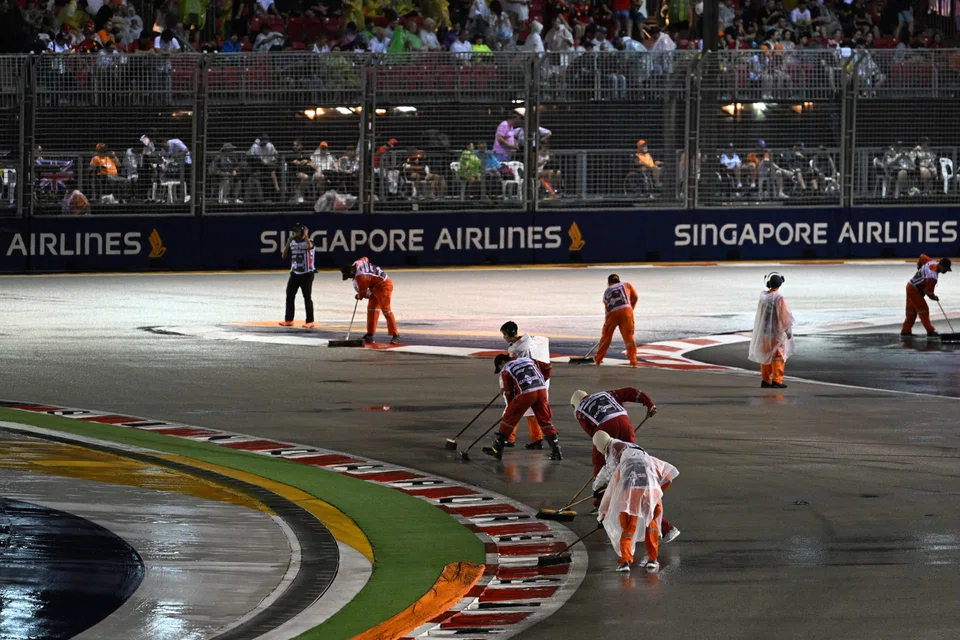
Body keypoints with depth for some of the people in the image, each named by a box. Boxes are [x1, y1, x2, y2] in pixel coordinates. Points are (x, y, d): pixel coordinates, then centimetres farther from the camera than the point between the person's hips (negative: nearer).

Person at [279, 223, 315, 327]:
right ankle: (288, 320, 11)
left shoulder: (308, 242, -9)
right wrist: (288, 243, -5)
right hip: (294, 274, 6)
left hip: (306, 274, -6)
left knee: (307, 297, -2)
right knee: (289, 296, 4)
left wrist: (305, 235, -24)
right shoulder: (292, 243, 7)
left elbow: (309, 246, -34)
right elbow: (284, 256, 3)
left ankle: (310, 321, 4)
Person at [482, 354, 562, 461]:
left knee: (509, 418, 8)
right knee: (545, 420, 15)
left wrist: (510, 407, 27)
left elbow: (509, 392, 16)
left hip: (526, 393, -5)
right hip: (541, 390, 5)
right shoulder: (528, 360, 26)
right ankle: (556, 450, 12)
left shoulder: (505, 371, 13)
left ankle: (497, 450, 10)